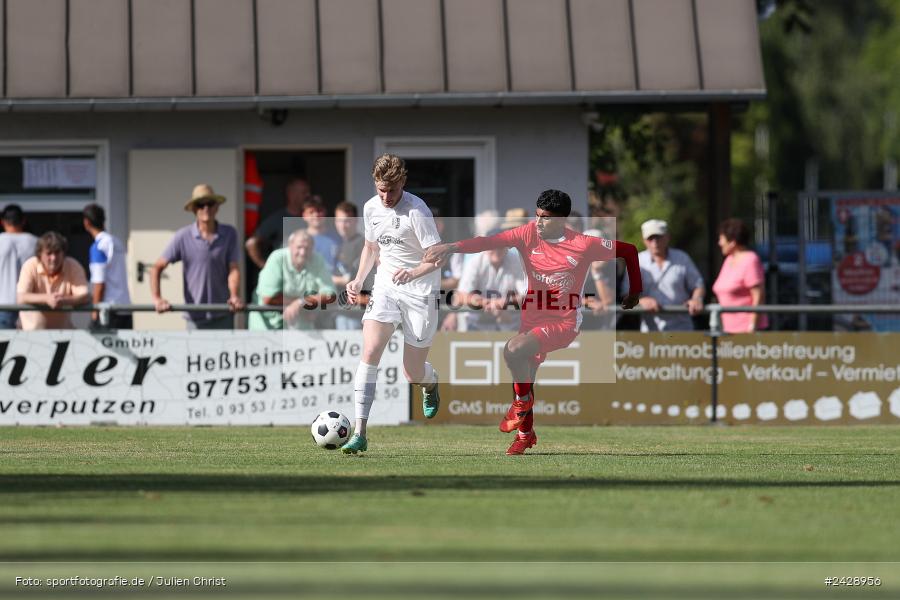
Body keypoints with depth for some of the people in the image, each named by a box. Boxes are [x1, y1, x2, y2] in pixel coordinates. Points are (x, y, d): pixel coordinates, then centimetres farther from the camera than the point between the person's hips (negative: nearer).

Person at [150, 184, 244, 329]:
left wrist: (235, 296, -24)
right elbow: (157, 268, -2)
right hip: (196, 316, -1)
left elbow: (233, 269, -4)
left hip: (223, 316, 1)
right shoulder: (183, 237, -4)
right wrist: (157, 298, -18)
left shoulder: (229, 234, 0)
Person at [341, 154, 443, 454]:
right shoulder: (371, 208, 3)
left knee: (413, 374, 3)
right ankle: (360, 434, -18)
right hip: (385, 288, 4)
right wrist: (359, 280, 7)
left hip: (420, 292, -4)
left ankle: (431, 384, 44)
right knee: (370, 352, -17)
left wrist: (413, 273, -38)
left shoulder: (416, 211, -18)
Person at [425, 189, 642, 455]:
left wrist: (635, 293, 2)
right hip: (533, 318, 5)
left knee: (513, 350, -28)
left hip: (564, 322, -5)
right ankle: (525, 433, 39)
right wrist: (452, 247, -33)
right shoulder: (529, 234, -8)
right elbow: (491, 241, -19)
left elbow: (628, 250, -7)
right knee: (523, 376, 14)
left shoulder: (584, 245, -18)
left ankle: (523, 401, 0)